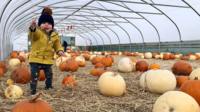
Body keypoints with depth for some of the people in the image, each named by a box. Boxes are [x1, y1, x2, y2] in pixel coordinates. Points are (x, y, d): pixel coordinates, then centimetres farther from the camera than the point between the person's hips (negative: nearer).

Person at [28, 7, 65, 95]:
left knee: (49, 75, 18)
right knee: (34, 76, -2)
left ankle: (49, 87, 40)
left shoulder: (54, 35, 4)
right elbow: (32, 34, -37)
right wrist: (32, 28, -61)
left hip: (48, 59, 5)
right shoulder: (37, 32, -13)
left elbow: (57, 45, 12)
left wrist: (60, 51, -9)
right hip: (36, 59, -4)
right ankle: (33, 90, 12)